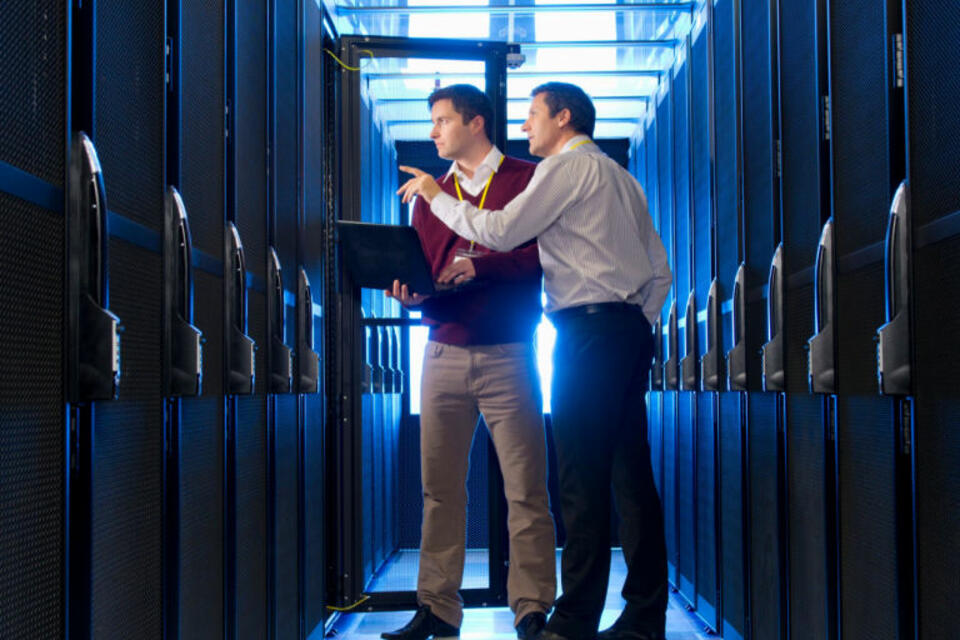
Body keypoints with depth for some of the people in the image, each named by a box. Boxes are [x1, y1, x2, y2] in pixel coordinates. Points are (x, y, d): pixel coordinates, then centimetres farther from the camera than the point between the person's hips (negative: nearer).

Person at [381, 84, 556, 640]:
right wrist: (412, 295, -6)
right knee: (440, 489, 4)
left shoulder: (527, 180, 4)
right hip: (444, 354, 4)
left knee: (526, 489, -4)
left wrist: (481, 266, -15)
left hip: (508, 358, -4)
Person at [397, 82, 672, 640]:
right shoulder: (621, 176, 24)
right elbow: (660, 271, 20)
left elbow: (500, 232, -6)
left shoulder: (568, 165, -1)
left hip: (590, 330, -9)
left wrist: (436, 196, 6)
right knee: (631, 475, 6)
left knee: (583, 480, -8)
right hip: (632, 329, 9)